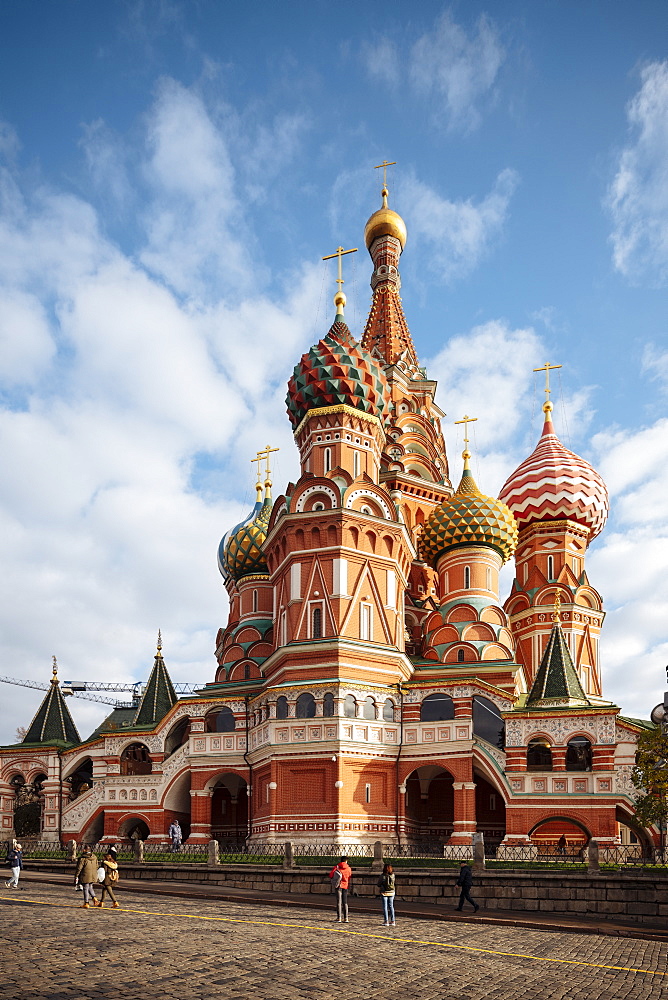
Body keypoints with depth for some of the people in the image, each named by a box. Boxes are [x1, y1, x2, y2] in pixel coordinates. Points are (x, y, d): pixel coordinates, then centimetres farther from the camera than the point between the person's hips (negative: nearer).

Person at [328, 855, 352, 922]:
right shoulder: (349, 868, 3)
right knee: (345, 902, 9)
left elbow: (330, 875, -6)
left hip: (338, 885, -2)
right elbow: (349, 878, 10)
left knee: (339, 902, 0)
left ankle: (339, 918, -7)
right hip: (345, 886, 2)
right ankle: (345, 918, 3)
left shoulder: (336, 867, -2)